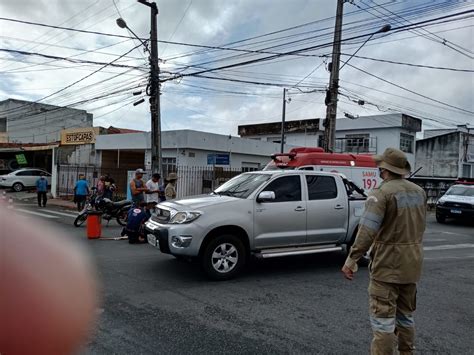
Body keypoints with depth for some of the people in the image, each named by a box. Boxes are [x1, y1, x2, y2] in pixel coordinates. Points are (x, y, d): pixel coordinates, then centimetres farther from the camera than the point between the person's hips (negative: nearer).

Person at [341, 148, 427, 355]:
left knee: (383, 317, 1)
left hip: (388, 264, -8)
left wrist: (351, 259, -21)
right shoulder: (419, 191, 7)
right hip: (412, 262, 8)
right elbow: (420, 227, 16)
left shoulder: (383, 193, -18)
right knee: (405, 314, 22)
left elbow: (367, 230, -24)